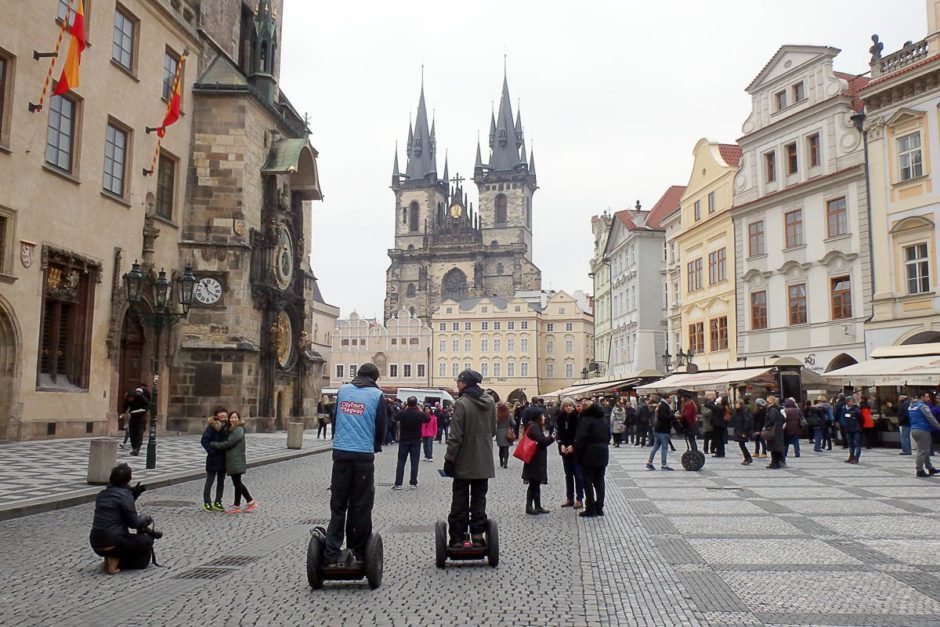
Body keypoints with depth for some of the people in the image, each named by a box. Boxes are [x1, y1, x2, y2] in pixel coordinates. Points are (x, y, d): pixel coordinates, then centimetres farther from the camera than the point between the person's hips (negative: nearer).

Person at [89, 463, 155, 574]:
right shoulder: (125, 495, -14)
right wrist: (147, 519, 10)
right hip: (112, 544, -8)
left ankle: (113, 558, 9)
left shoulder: (101, 495, 9)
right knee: (147, 540, 8)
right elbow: (134, 523, -11)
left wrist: (133, 494, 18)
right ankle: (116, 561, -6)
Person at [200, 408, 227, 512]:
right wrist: (211, 451, -22)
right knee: (209, 481, 3)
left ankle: (218, 502, 22)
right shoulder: (211, 426, -10)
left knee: (221, 481, 12)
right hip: (213, 459, -6)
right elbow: (204, 440, -18)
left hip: (223, 458, 6)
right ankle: (206, 503, 12)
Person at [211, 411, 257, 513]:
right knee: (237, 483, 13)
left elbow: (228, 443, -16)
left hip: (236, 461, -9)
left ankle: (236, 507, 6)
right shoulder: (230, 430, 17)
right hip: (231, 461, 9)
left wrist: (213, 444, -10)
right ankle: (250, 502, 21)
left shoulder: (238, 430, -12)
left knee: (237, 483, -1)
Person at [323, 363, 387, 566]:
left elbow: (334, 419, 15)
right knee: (361, 506, 6)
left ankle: (332, 553, 1)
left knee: (337, 504, 7)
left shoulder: (343, 390, 9)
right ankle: (360, 553, 10)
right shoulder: (377, 395, 0)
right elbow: (381, 426, 4)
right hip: (364, 455, -2)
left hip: (341, 453, 2)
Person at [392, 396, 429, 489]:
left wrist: (403, 408, 11)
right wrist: (420, 410, 10)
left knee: (401, 462, 5)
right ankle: (413, 483, 7)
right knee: (414, 462, 6)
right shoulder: (420, 414, -12)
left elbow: (394, 418, 8)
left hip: (404, 440, 0)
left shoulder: (402, 413, -14)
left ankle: (398, 484, 2)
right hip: (416, 441, 0)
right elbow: (429, 419, 9)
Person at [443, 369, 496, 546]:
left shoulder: (461, 403, -16)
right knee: (479, 498, 12)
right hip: (484, 462, 5)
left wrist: (449, 459, -10)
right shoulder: (490, 402, 3)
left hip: (464, 462, -5)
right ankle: (477, 535, 10)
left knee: (460, 500, 5)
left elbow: (455, 436, -17)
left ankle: (457, 538, 8)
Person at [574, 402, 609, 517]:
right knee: (599, 481, 10)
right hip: (603, 453, 7)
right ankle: (599, 508, 11)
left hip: (589, 454, -7)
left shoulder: (585, 420, -13)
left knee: (588, 482, 0)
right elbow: (607, 436, 17)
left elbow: (581, 440, -18)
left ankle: (591, 509, 1)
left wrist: (577, 456, -12)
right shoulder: (603, 419, 13)